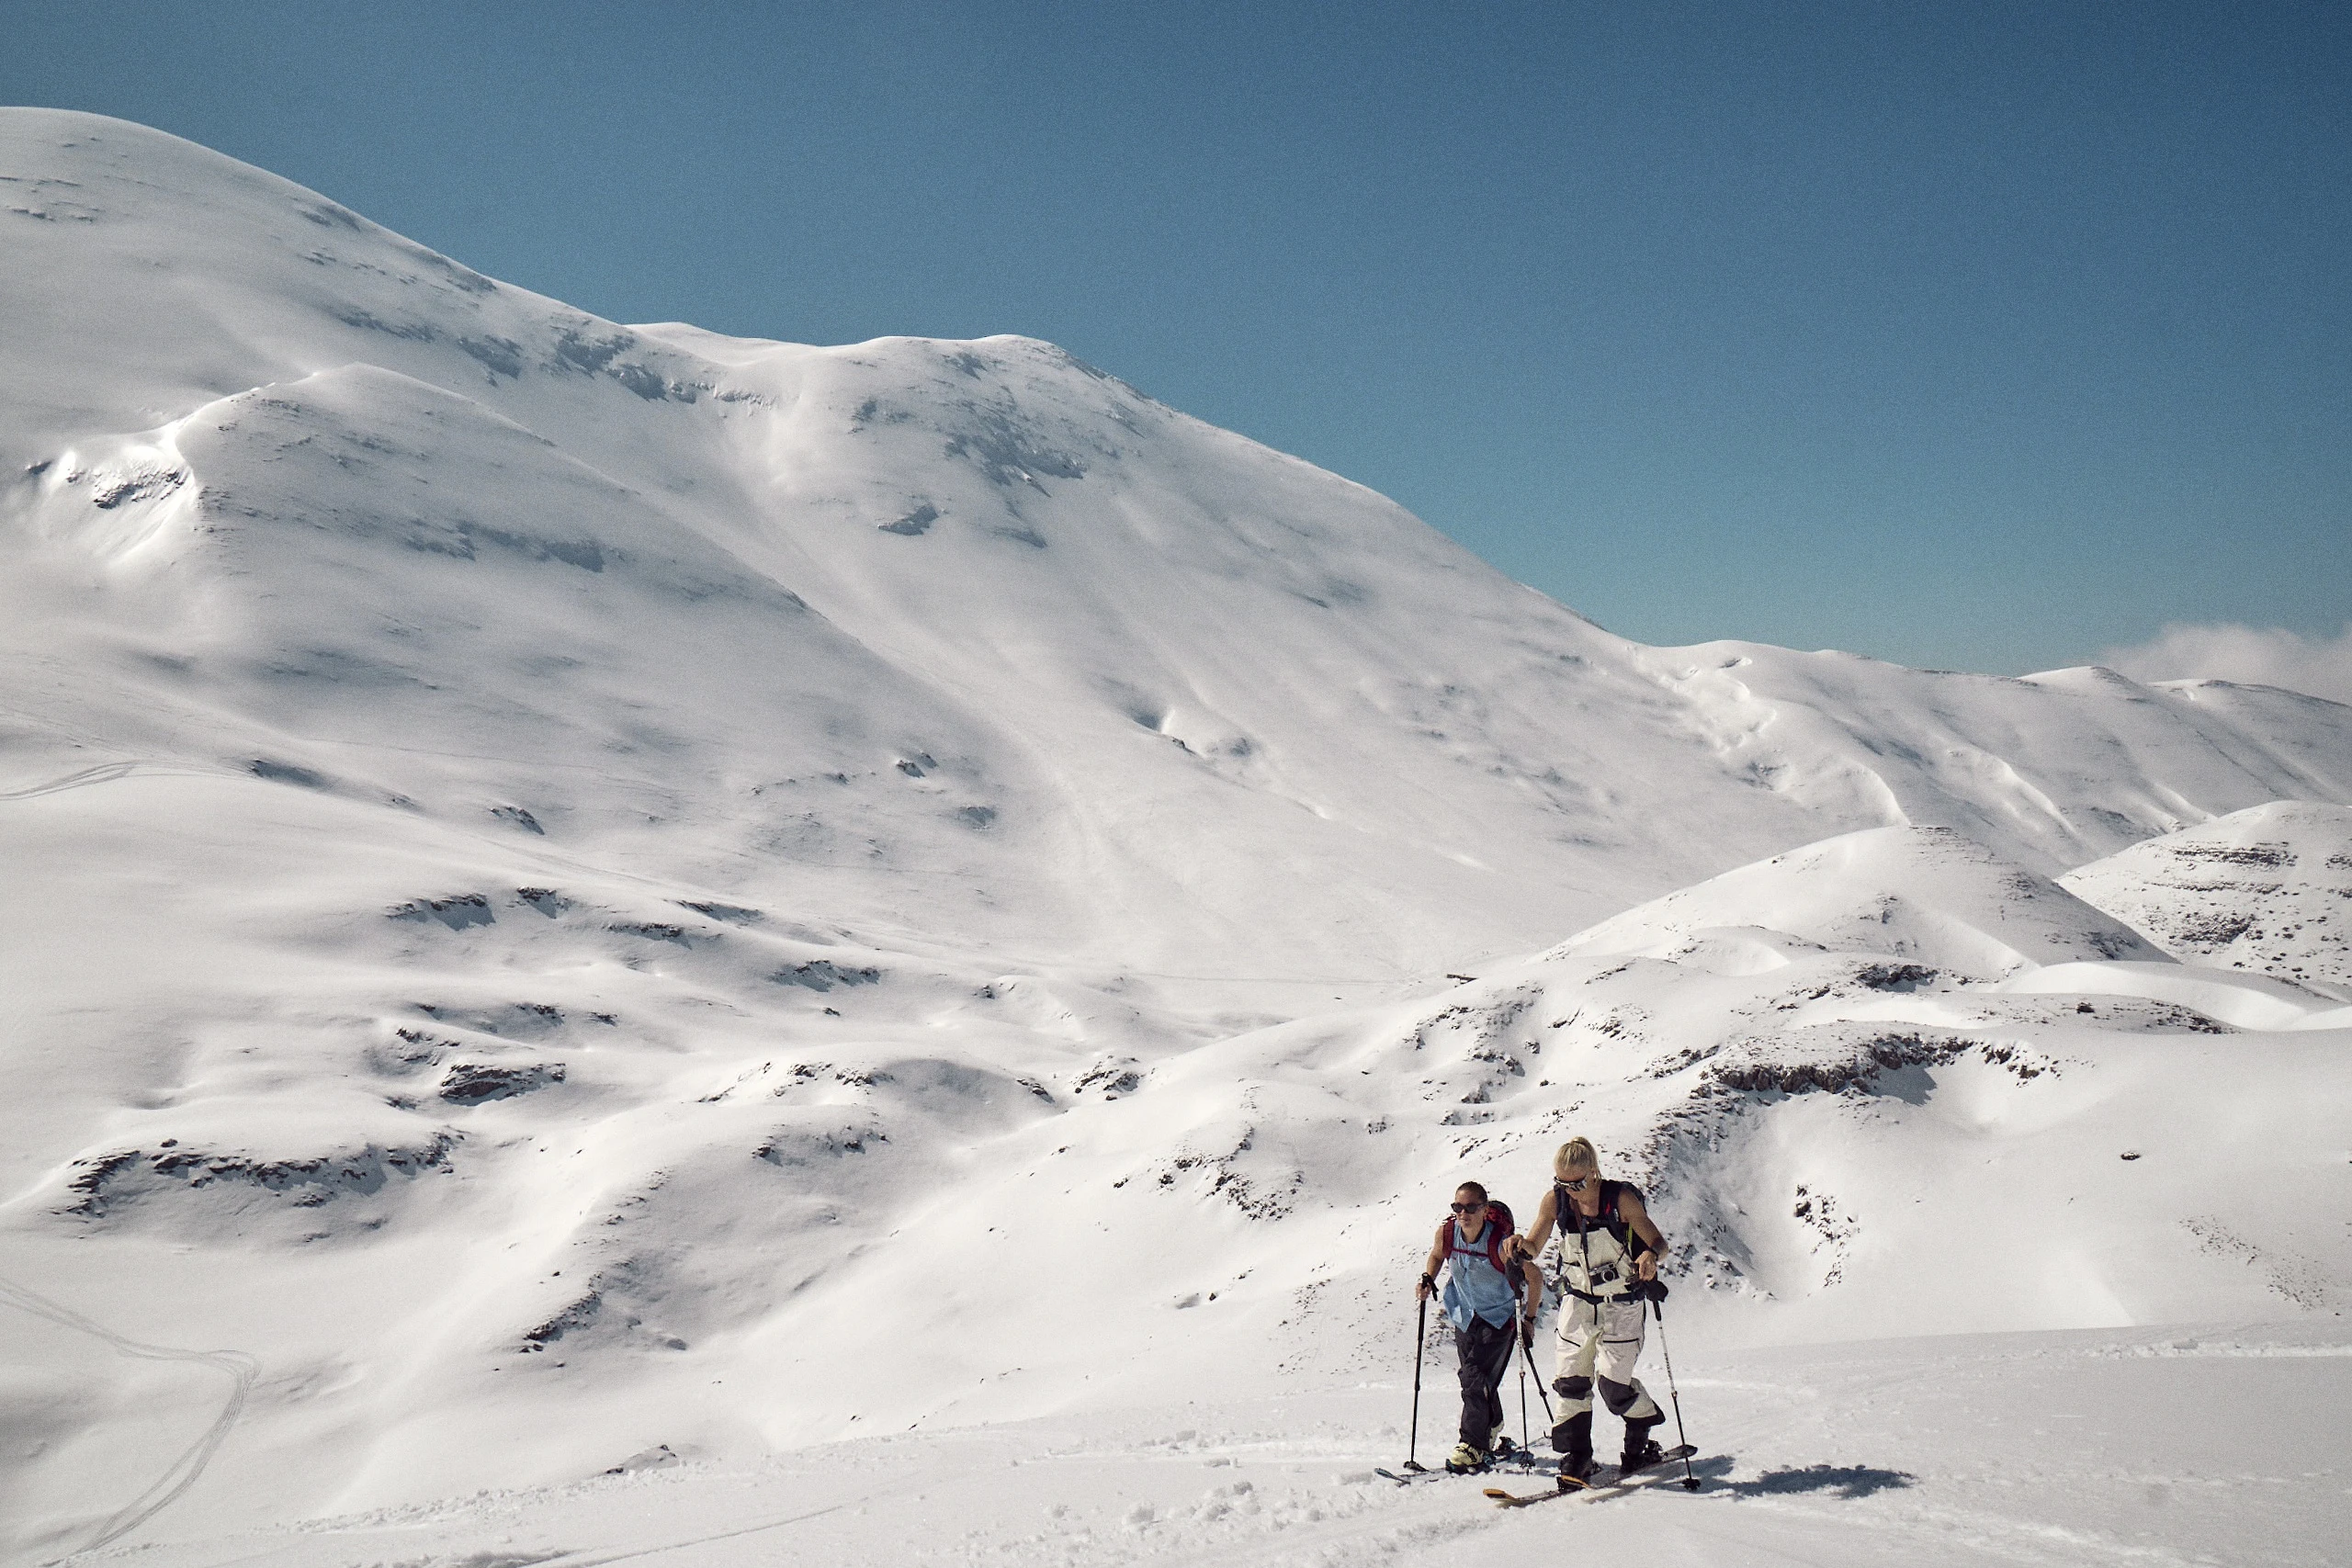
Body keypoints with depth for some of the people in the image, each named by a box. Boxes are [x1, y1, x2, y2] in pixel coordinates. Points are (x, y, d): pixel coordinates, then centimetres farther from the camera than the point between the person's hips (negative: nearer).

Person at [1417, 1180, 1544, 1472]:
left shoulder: (1501, 1243, -28)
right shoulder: (1446, 1231, -13)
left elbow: (1535, 1276, -16)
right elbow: (1437, 1255, 12)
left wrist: (1530, 1319, -11)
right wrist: (1428, 1279, -6)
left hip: (1500, 1317, -5)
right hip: (1466, 1316, 5)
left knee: (1475, 1379, -16)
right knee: (1478, 1381, 13)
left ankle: (1473, 1446, -7)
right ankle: (1492, 1436, 36)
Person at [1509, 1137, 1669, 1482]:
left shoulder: (1620, 1198, -18)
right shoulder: (1554, 1201, -8)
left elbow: (1658, 1242, -17)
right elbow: (1534, 1246, -1)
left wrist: (1650, 1255, -40)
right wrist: (1521, 1247, -25)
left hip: (1623, 1304, -4)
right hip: (1578, 1301, 4)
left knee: (1613, 1382, -8)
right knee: (1570, 1381, -3)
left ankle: (1640, 1441, 19)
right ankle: (1576, 1459, 8)